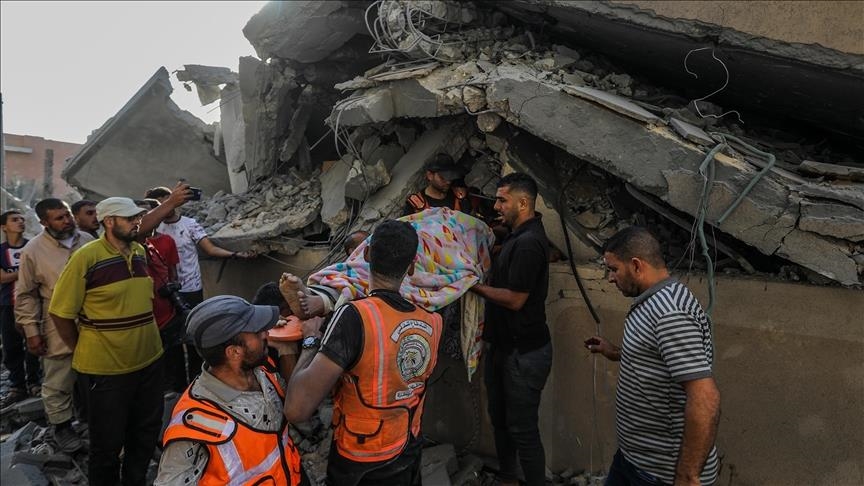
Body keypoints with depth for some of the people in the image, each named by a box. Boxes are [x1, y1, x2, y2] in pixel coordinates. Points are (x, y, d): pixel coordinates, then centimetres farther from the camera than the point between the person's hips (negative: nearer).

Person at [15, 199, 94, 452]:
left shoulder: (88, 241, 2)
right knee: (59, 383, 8)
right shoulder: (33, 250, -10)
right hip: (59, 331, -4)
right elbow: (26, 295, -5)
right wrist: (31, 330, -7)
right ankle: (62, 425, 27)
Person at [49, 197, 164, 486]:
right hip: (107, 366, -6)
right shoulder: (86, 257, -16)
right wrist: (84, 353, -3)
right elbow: (61, 312, -12)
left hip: (150, 359, 6)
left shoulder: (140, 252, 4)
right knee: (108, 441, 11)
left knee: (147, 432, 20)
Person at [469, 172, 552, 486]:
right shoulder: (517, 236, 10)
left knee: (523, 429, 2)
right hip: (504, 345, 10)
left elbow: (515, 299, -22)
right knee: (500, 418, 20)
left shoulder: (529, 242, -21)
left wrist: (476, 286, -14)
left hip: (524, 352, -10)